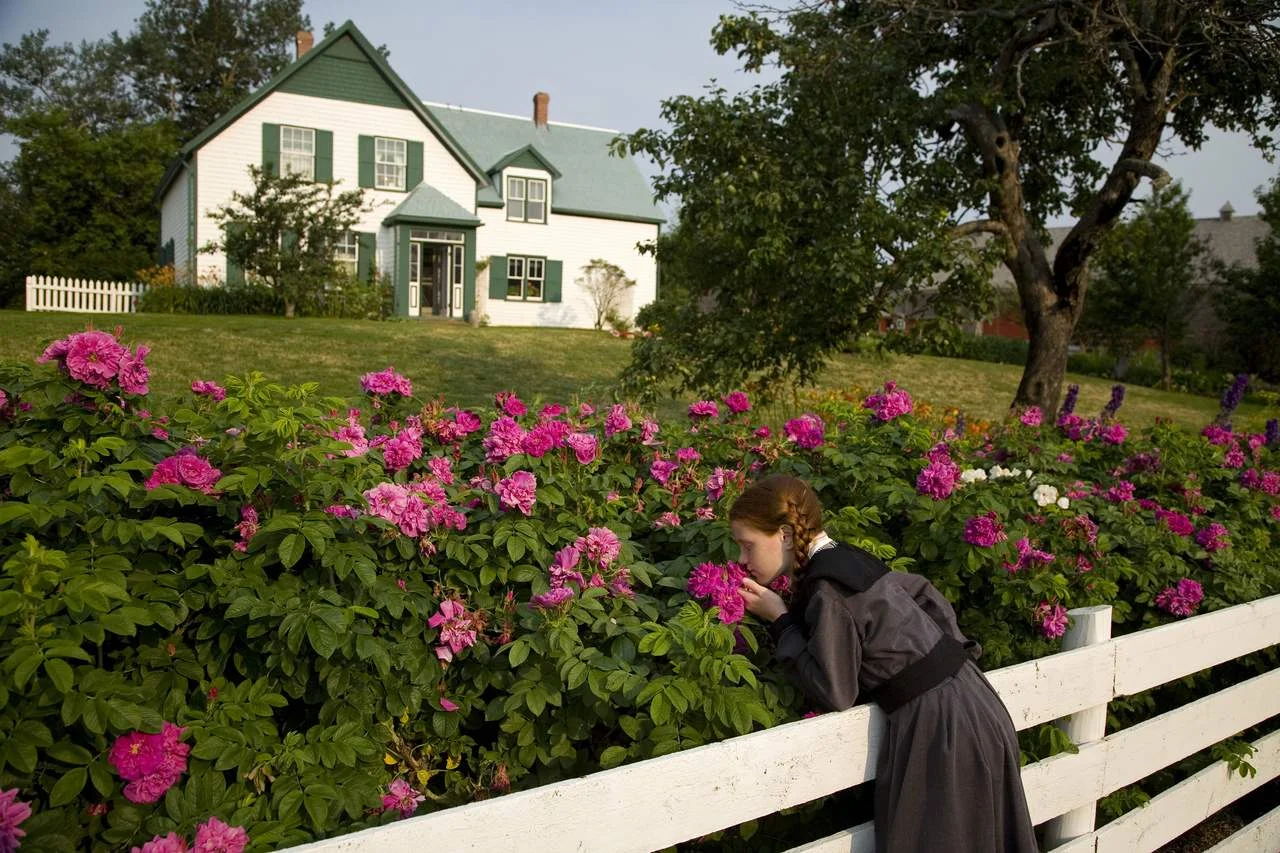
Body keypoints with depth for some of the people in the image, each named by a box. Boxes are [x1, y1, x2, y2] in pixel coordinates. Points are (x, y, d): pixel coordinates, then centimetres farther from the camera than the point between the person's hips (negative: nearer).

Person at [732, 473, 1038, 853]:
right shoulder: (850, 559, 6)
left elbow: (835, 693, -18)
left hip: (939, 722, -9)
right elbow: (929, 597, 16)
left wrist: (780, 620, -11)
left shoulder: (827, 591, -21)